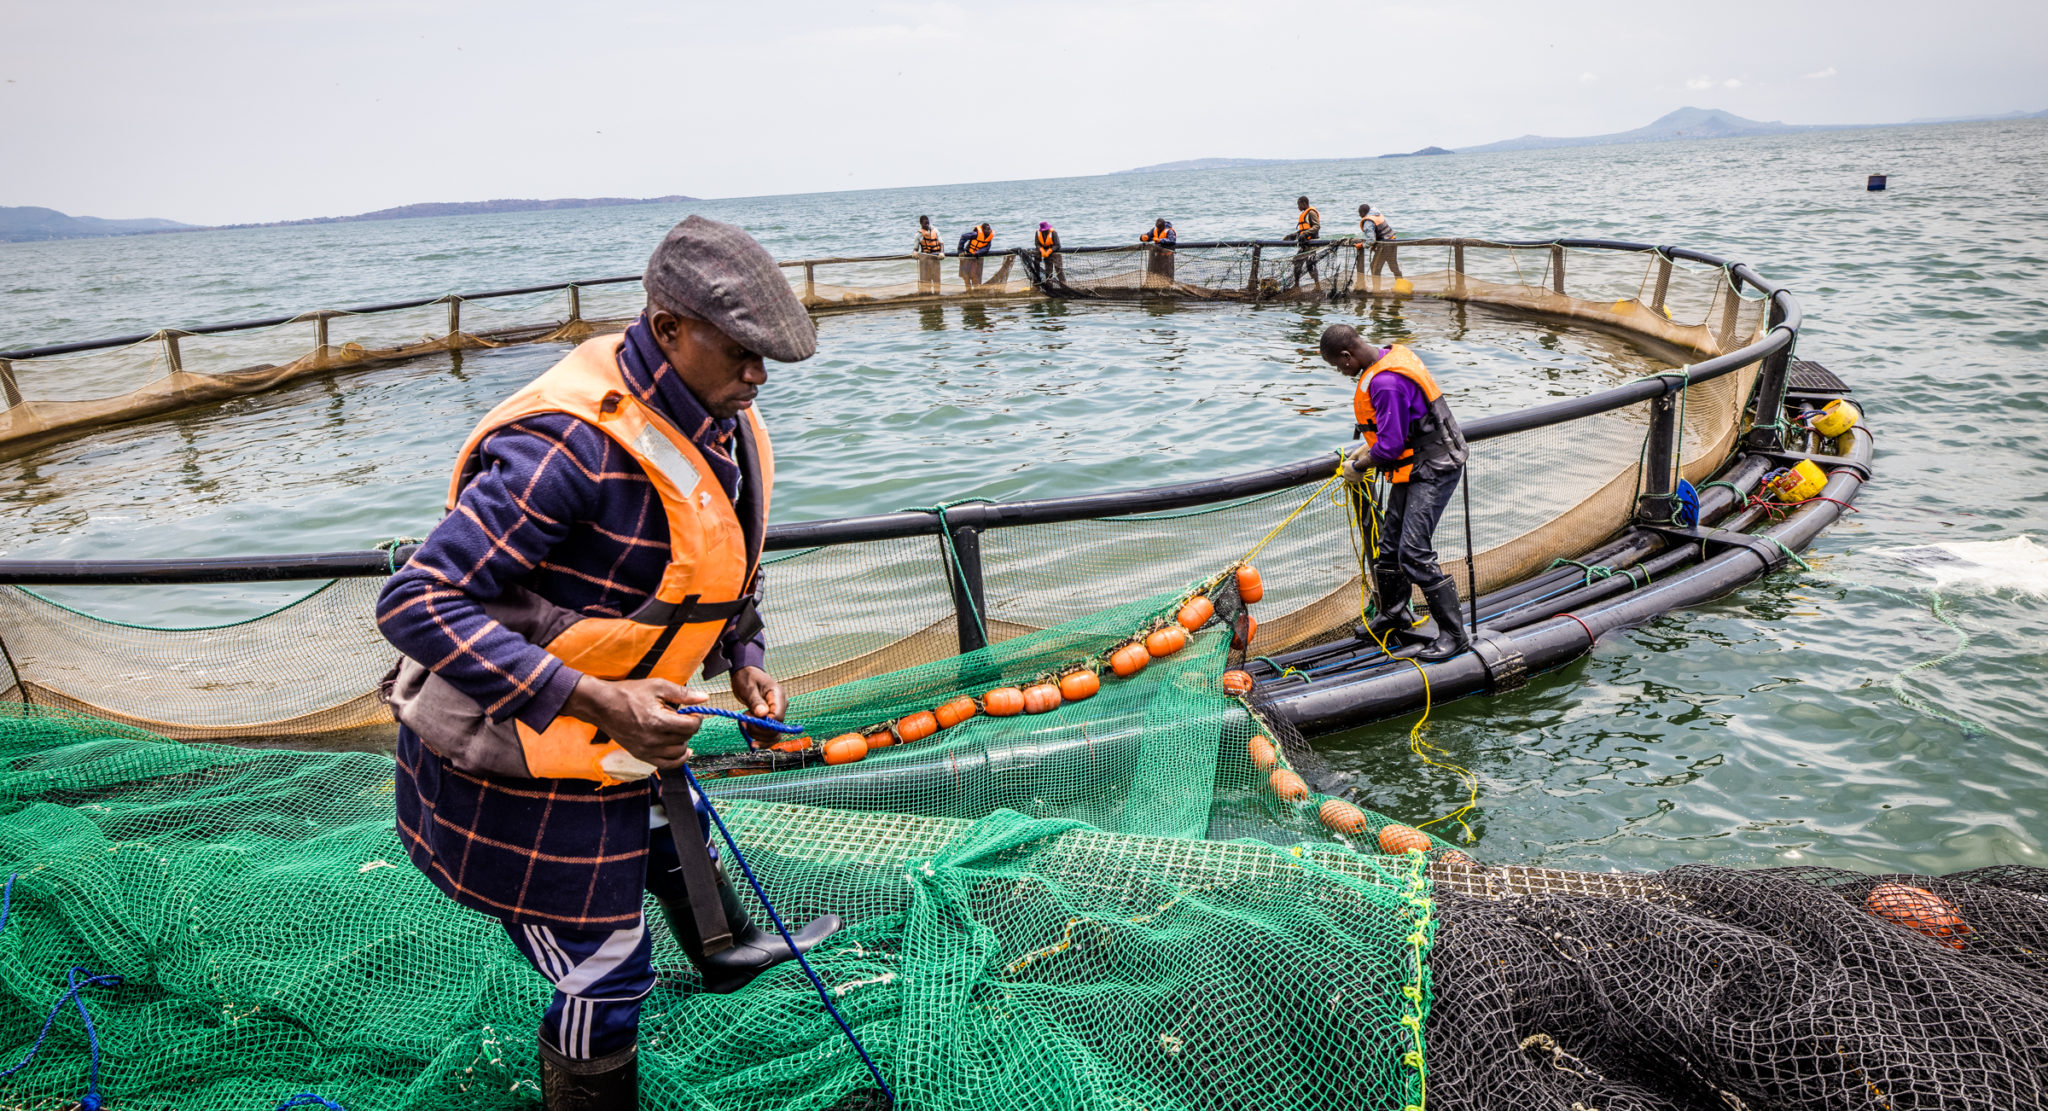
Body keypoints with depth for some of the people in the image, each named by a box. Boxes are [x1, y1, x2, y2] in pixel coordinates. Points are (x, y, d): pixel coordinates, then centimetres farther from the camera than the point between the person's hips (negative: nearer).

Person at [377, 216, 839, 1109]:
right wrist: (595, 701, -37)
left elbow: (720, 566, 17)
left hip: (607, 731, 9)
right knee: (603, 980, 4)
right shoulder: (570, 444, -32)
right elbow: (415, 604, -33)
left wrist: (743, 660, 3)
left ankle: (725, 949, 64)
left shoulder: (723, 426, -2)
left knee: (673, 819, 34)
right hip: (527, 765, -9)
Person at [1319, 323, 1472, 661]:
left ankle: (1454, 633, -4)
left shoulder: (1386, 382, -26)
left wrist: (1359, 467, -7)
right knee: (1389, 546, 15)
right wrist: (1366, 450, 16)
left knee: (1414, 552, -13)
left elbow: (1390, 446, -23)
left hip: (1433, 470, -11)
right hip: (1414, 467, 11)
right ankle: (1395, 619, 31)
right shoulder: (1392, 355, 8)